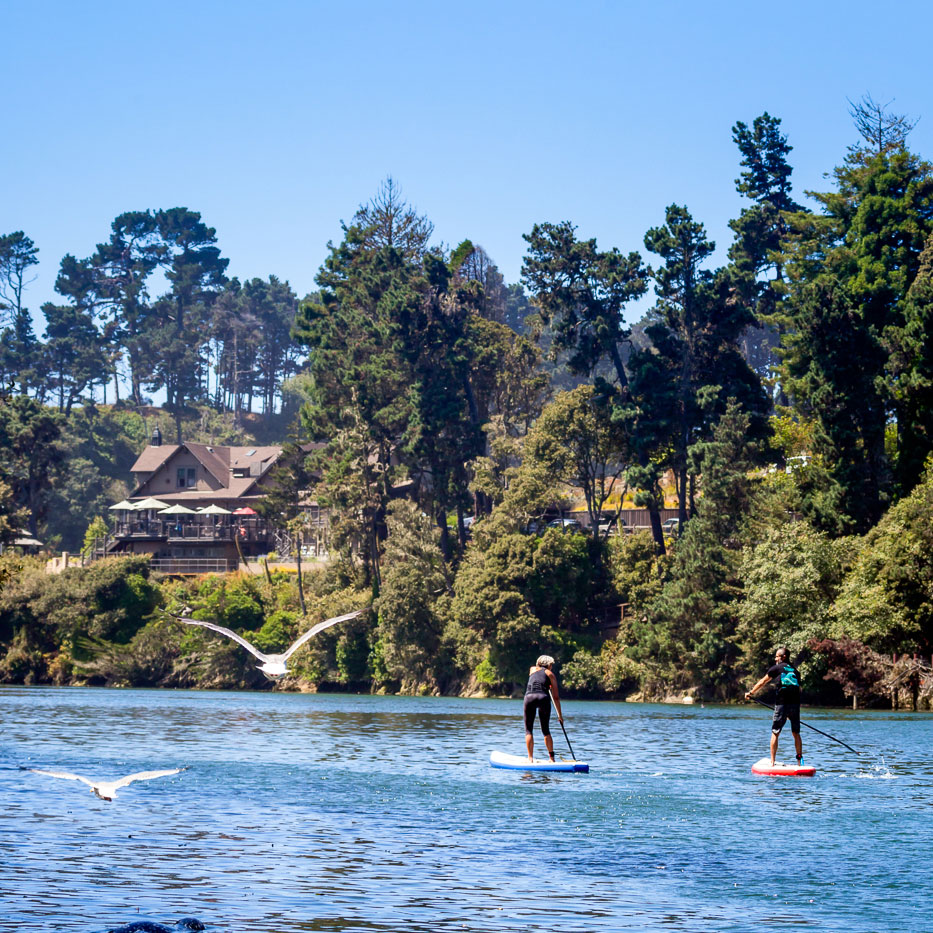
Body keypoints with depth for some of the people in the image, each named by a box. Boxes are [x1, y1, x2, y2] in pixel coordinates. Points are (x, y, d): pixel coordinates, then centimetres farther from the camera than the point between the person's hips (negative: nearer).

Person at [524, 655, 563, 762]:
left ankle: (530, 758, -4)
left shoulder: (532, 669, 26)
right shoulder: (550, 674, 20)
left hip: (529, 697, 0)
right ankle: (551, 757, 7)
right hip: (543, 697, 0)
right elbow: (556, 697, 18)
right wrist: (560, 715, 23)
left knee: (528, 729, 7)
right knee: (546, 730, 13)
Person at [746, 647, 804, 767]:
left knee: (775, 733, 2)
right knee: (796, 733, 13)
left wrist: (750, 693, 25)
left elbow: (762, 682, 13)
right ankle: (800, 760, 8)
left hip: (782, 704, -4)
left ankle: (772, 762, 0)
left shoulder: (776, 668, 5)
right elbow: (799, 688, 18)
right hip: (795, 703, 4)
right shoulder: (795, 671, 18)